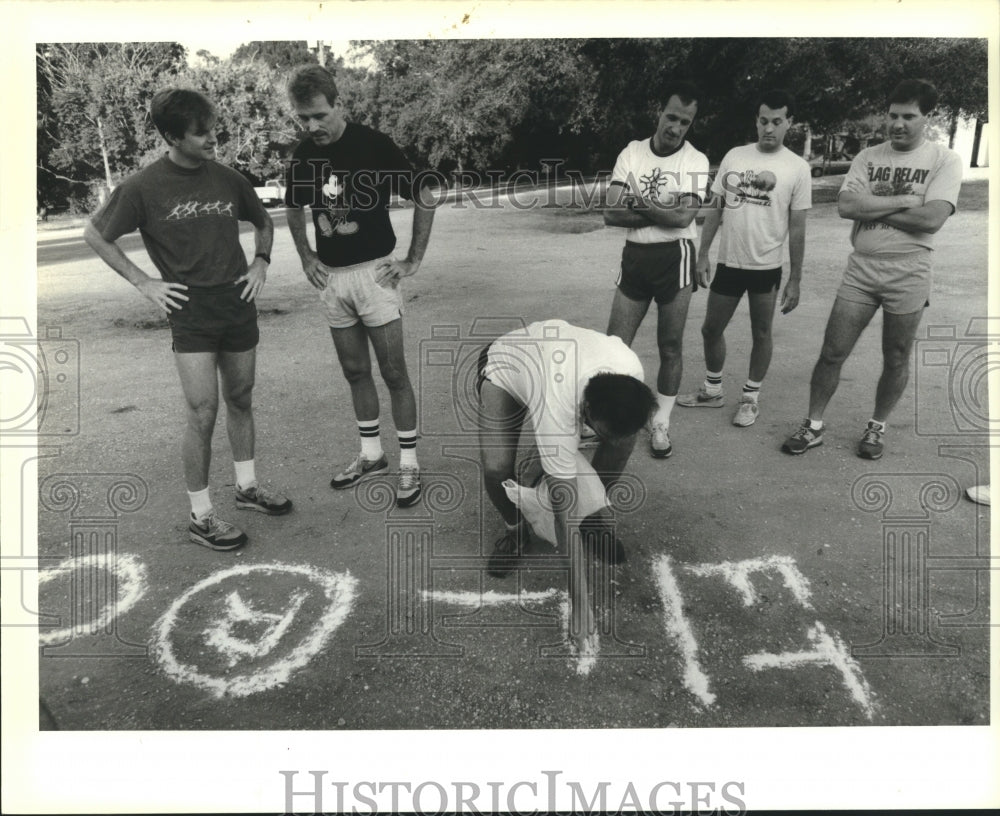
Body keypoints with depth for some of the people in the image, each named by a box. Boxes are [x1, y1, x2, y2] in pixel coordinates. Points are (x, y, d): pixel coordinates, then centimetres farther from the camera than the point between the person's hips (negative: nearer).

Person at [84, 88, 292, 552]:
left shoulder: (228, 179, 3)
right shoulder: (143, 187, -8)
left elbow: (263, 223, 21)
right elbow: (95, 236, 3)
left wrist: (260, 262, 5)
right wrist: (142, 282, -3)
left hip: (238, 304, 4)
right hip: (190, 311, -4)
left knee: (241, 400, 15)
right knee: (203, 412, -6)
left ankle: (247, 487, 32)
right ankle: (201, 517, 7)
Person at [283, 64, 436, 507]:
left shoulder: (374, 145, -11)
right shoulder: (302, 156, 4)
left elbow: (424, 200, -7)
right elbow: (294, 210, 21)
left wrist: (413, 260, -7)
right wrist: (306, 257, 9)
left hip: (373, 271, -5)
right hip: (331, 277, 5)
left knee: (394, 373, -2)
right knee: (355, 371, 12)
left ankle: (409, 464, 7)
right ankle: (371, 454, 26)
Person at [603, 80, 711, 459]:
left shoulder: (696, 161, -5)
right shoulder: (631, 153, 2)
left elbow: (683, 217, -18)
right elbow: (611, 214, -8)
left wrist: (638, 202, -8)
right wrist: (664, 213, -13)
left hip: (674, 258, -2)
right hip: (634, 256, 2)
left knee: (670, 348, 7)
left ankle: (661, 424, 21)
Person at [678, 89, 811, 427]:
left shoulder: (797, 168, -5)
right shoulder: (734, 156, 2)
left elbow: (797, 228, -4)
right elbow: (714, 209, 7)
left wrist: (795, 280, -5)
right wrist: (702, 255, 2)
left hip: (766, 268, -3)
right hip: (728, 263, 3)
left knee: (761, 335, 9)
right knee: (711, 329, 12)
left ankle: (750, 398, 25)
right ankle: (712, 390, 31)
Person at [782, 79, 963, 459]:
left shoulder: (945, 161, -3)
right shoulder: (867, 157, 6)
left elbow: (932, 219, -17)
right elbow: (846, 207, -9)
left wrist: (873, 207, -10)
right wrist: (902, 200, -12)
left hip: (908, 273, -2)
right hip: (860, 269, 2)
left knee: (896, 360, 10)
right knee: (832, 353, 2)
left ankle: (877, 428, 29)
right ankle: (814, 427, 15)